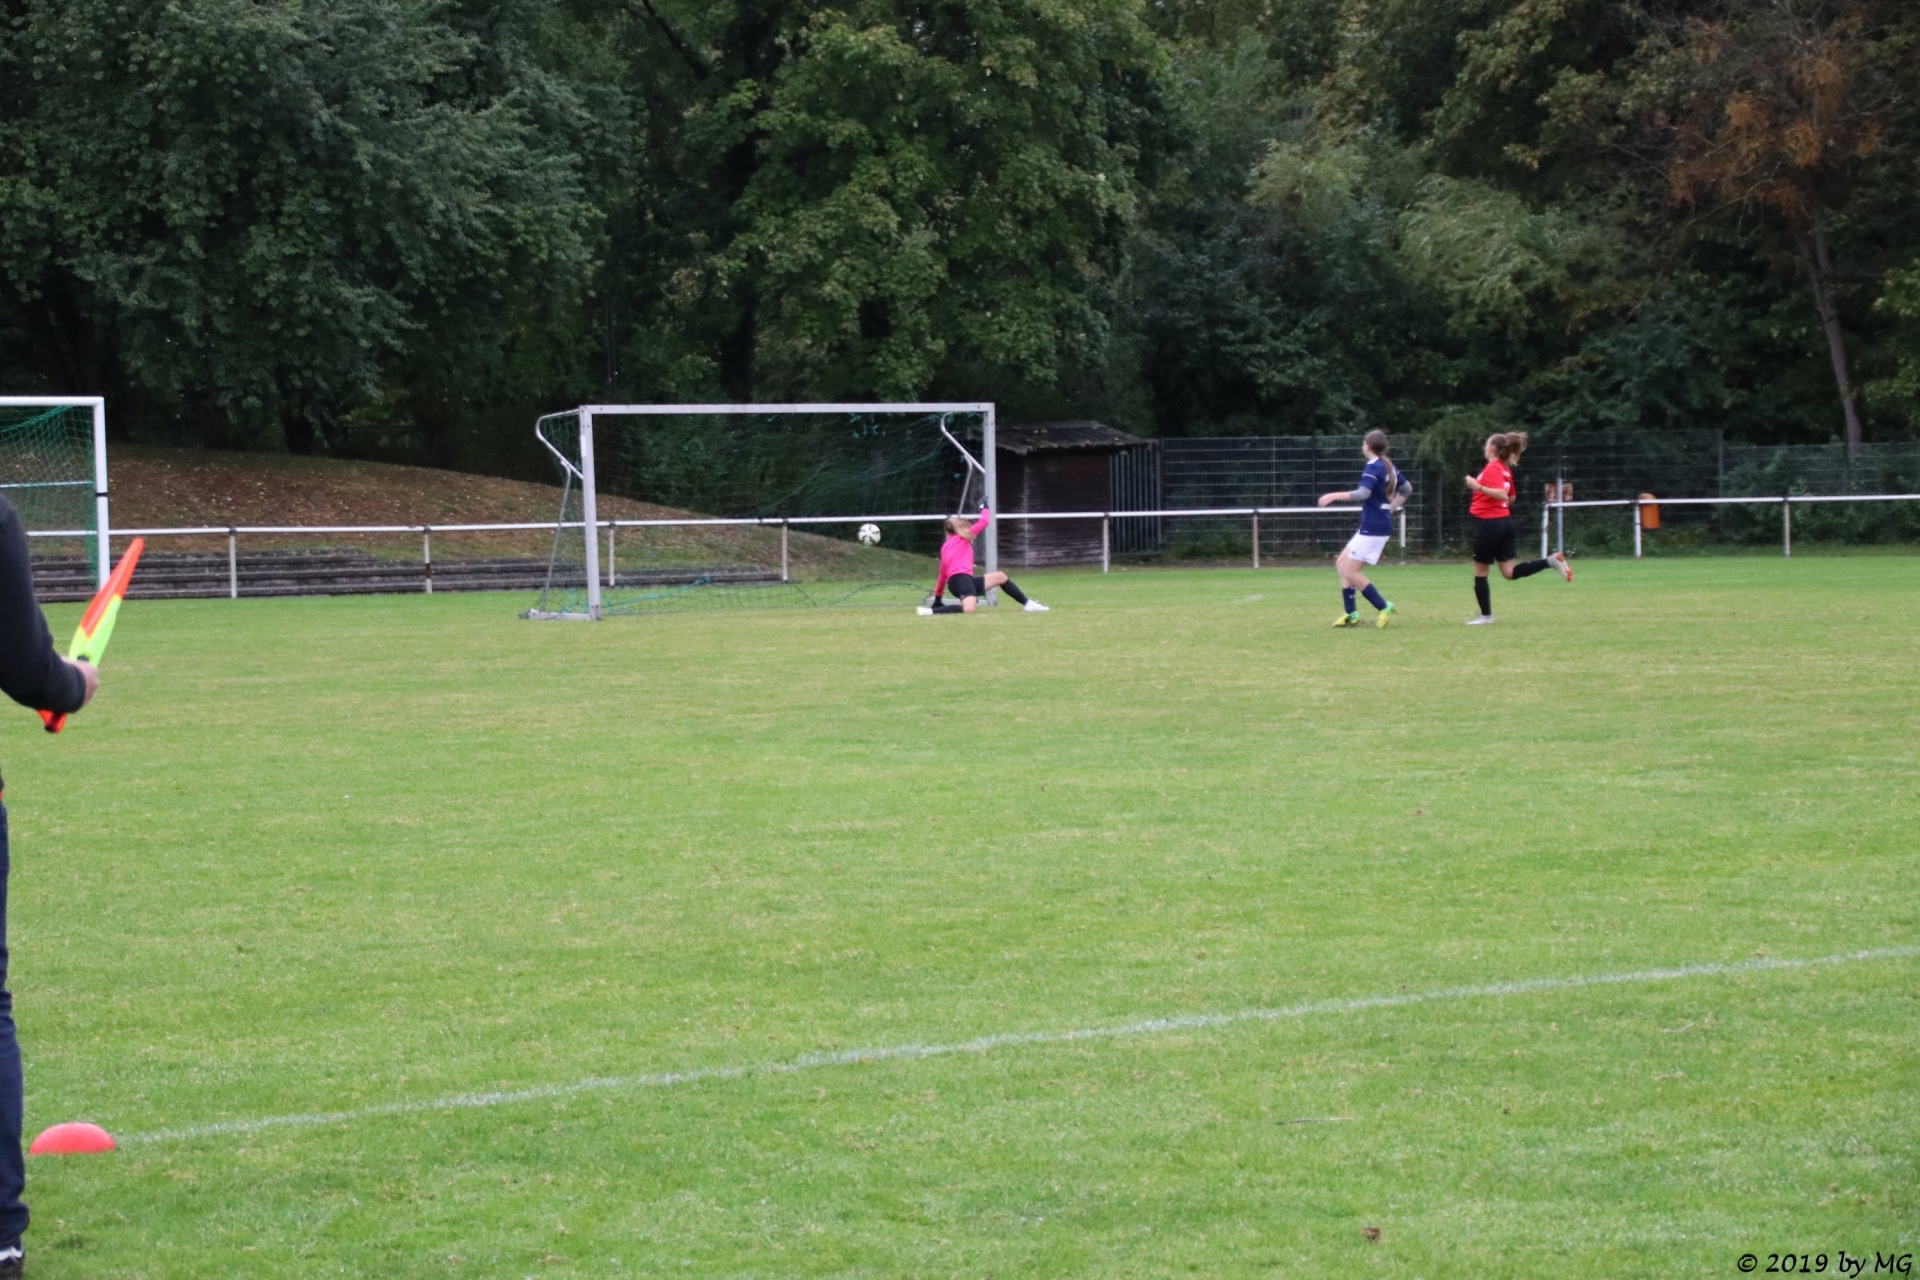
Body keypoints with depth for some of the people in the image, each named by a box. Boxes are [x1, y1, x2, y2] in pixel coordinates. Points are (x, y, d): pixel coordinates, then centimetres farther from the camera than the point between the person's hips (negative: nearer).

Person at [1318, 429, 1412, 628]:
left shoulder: (1373, 467, -15)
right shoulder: (1388, 466, 13)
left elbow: (1363, 493, -29)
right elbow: (1407, 489, 24)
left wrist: (1334, 496, -24)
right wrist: (1390, 508, 25)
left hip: (1373, 529, -10)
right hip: (1371, 527, 10)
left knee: (1351, 571, -7)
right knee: (1342, 564, 13)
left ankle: (1384, 607, -4)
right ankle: (1350, 614, 11)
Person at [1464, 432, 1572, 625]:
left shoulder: (1492, 468, -14)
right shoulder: (1506, 469, 14)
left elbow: (1502, 494, -27)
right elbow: (1511, 497, 24)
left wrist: (1478, 486, -29)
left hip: (1488, 523, -9)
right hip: (1504, 521, 9)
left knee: (1480, 571, 5)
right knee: (1510, 572, 7)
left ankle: (1485, 615, 11)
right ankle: (1551, 561, -5)